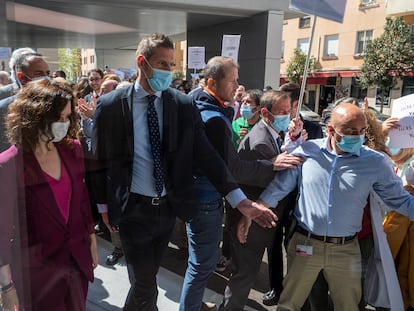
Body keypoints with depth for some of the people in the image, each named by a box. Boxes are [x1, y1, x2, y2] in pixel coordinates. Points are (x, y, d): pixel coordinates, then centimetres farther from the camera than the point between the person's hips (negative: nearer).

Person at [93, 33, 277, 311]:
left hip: (169, 206, 3)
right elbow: (102, 160, -1)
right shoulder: (110, 105, -9)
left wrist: (242, 201, -14)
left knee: (147, 277, 22)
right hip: (133, 209, -2)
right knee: (145, 285, 5)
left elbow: (206, 155, -8)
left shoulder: (184, 104, -5)